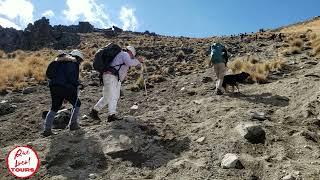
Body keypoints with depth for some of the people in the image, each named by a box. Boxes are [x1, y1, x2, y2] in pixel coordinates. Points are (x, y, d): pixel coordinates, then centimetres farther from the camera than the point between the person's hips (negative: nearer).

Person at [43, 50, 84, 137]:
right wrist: (78, 85, -3)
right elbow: (71, 77, -16)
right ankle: (73, 124, 10)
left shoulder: (60, 62, 26)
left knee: (54, 108, 16)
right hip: (65, 87, -8)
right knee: (77, 104, 12)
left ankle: (47, 129, 12)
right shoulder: (73, 63, -1)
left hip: (53, 87, 8)